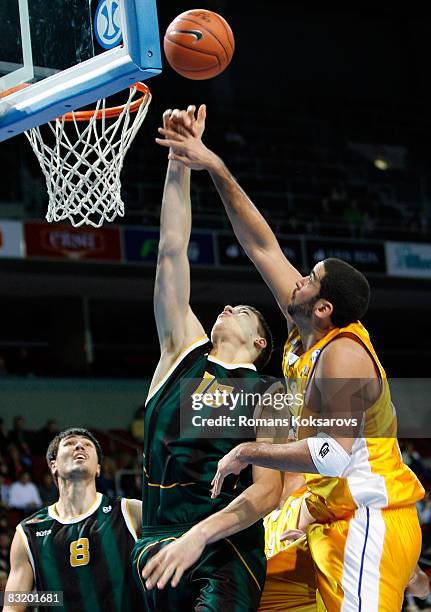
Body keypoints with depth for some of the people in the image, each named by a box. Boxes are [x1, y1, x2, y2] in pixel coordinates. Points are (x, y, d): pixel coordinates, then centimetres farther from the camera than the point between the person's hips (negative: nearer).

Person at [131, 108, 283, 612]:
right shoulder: (184, 352, 16)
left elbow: (268, 491, -5)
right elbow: (172, 251, 13)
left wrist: (201, 535, -20)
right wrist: (180, 160, 9)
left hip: (228, 549, -4)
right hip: (159, 540, 4)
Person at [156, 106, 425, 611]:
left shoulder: (341, 356, -17)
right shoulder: (310, 330, 8)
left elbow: (333, 454, -28)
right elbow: (262, 246, 13)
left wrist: (249, 453, -17)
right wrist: (213, 166, 13)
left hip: (369, 524, -10)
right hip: (337, 524, 10)